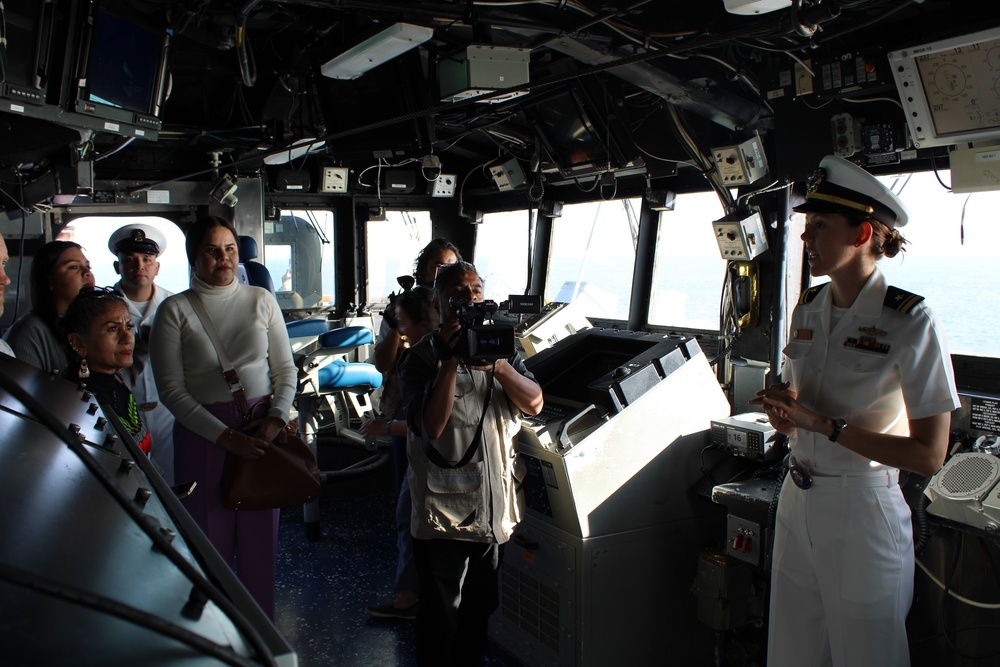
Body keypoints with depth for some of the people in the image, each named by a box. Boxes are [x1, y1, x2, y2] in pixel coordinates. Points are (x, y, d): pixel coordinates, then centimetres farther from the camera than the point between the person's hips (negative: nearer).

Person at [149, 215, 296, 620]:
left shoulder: (260, 300, 7)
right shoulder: (175, 310, -1)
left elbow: (286, 369, 9)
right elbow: (171, 389, -5)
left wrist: (277, 416, -9)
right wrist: (225, 436, -13)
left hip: (262, 430, 2)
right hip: (203, 434, -2)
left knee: (260, 537, 7)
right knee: (211, 540, 4)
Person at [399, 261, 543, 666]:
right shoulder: (422, 357, -6)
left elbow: (534, 403, -5)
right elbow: (431, 425, -20)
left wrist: (497, 364, -20)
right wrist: (450, 360, -24)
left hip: (496, 509, 5)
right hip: (445, 512, -4)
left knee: (481, 610, 19)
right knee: (441, 617, 8)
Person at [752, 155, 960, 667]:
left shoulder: (911, 322, -15)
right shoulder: (808, 309, 5)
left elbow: (929, 456, -19)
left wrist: (823, 424, -21)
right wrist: (783, 411, -7)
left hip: (863, 510, -6)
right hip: (797, 501, 6)